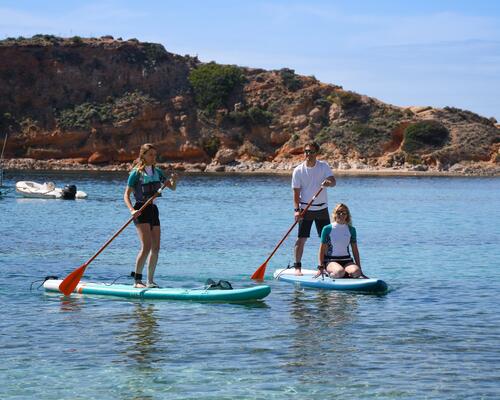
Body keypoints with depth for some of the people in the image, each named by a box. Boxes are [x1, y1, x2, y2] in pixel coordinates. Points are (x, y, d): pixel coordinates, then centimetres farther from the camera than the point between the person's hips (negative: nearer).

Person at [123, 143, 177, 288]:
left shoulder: (157, 172, 11)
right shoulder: (136, 173, -6)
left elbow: (172, 188, 13)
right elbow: (126, 195, -8)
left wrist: (174, 180, -9)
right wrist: (132, 210, -24)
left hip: (153, 210, 7)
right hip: (141, 211, -7)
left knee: (156, 248, 5)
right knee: (146, 246, -18)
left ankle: (150, 281, 13)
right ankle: (137, 280, -12)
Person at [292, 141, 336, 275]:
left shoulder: (323, 166, -1)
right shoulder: (298, 170, -5)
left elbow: (333, 181, -14)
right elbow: (296, 192, -6)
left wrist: (328, 183, -38)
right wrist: (296, 210, -16)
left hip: (322, 208, 2)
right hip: (305, 209, -2)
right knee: (302, 239, -7)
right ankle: (297, 267, -1)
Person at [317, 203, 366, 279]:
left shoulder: (351, 230, 9)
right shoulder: (327, 229, -1)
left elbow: (355, 250, 11)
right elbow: (322, 249, -1)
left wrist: (359, 268, 7)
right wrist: (321, 267, -7)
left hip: (347, 260, 3)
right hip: (330, 261, -3)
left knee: (356, 272, -30)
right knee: (340, 272, -36)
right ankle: (331, 274, -4)